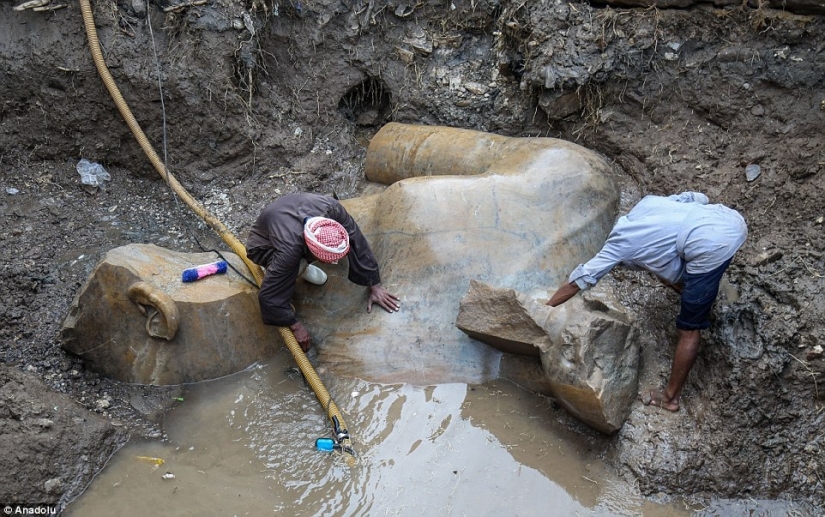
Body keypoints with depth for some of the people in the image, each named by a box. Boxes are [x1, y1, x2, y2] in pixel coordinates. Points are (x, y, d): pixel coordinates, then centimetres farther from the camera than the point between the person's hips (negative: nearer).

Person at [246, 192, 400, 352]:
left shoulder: (331, 207, -35)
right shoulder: (288, 249, -44)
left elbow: (358, 242, -24)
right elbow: (268, 295, -35)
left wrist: (375, 286, -21)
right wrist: (296, 326, -24)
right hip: (265, 245, -5)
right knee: (296, 266, -37)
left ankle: (302, 263, 5)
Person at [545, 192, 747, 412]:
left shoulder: (620, 242, 10)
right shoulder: (647, 202, 26)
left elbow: (582, 277, 12)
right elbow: (699, 197, 21)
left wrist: (546, 307, 20)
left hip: (713, 246, -7)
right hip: (731, 219, 7)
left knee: (688, 328, 7)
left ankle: (670, 397, 20)